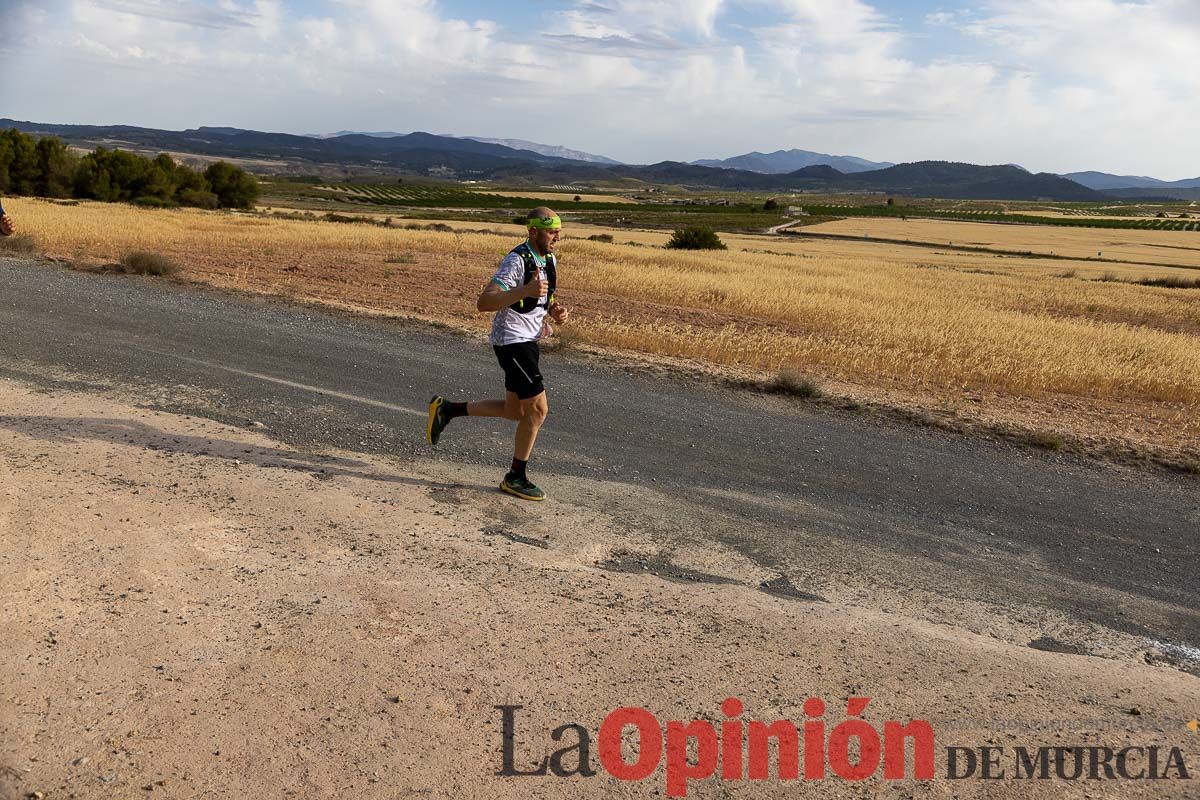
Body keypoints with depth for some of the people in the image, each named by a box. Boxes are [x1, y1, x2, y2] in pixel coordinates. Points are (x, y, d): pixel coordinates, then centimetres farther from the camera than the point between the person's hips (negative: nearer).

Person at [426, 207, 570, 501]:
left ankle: (447, 410, 28)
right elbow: (483, 303, -27)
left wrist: (555, 311, 2)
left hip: (528, 341, 9)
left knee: (515, 411, 15)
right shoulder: (517, 261, -20)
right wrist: (525, 291, -38)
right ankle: (516, 478, 8)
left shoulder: (549, 259, 8)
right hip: (512, 341, -9)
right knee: (537, 409, -7)